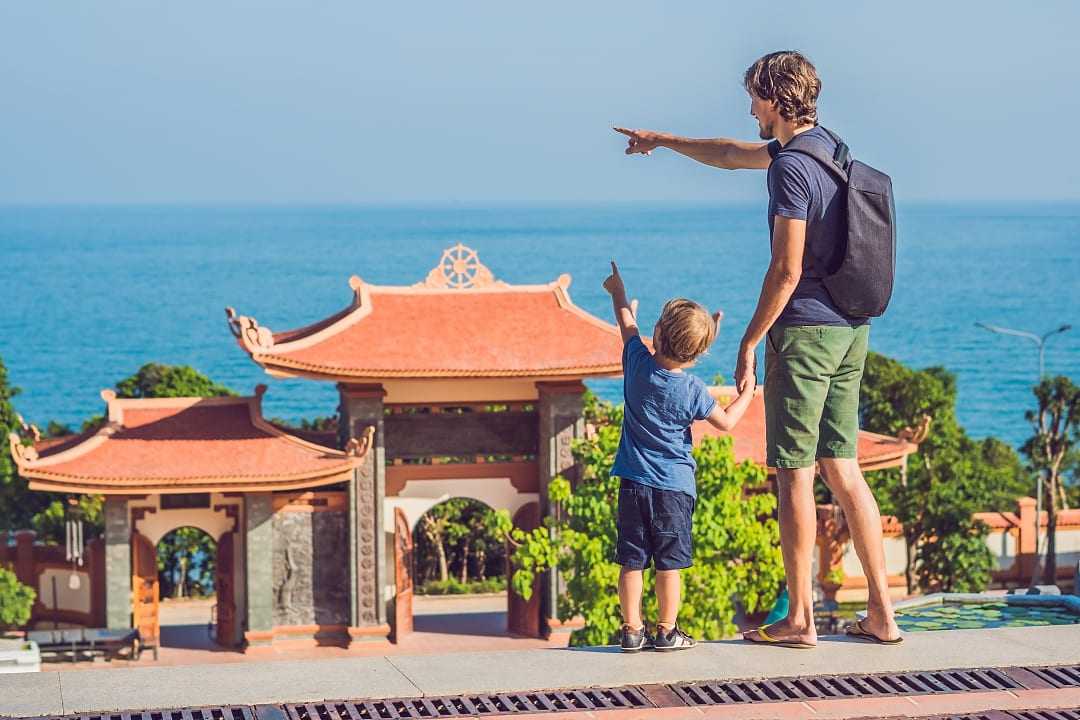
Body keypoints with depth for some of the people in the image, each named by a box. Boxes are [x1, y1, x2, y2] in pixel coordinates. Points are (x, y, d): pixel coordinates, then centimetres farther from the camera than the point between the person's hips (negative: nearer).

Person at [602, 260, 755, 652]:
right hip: (675, 486, -2)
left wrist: (618, 291, 29)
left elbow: (627, 323, 12)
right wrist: (747, 393, 17)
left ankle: (632, 630, 7)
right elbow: (726, 421, 1)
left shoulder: (638, 363, -6)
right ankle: (667, 631, 8)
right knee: (669, 563, 4)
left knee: (631, 561, 5)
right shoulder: (693, 391, -11)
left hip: (633, 482, 2)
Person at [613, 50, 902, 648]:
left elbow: (786, 270, -19)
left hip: (803, 331, -9)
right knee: (841, 469, 10)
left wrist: (749, 342, -11)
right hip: (850, 331, 9)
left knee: (795, 474, -2)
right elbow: (732, 155, 29)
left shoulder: (791, 168, -16)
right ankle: (881, 613, 9)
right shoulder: (825, 146, 13)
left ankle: (799, 619, 1)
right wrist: (663, 140, 38)